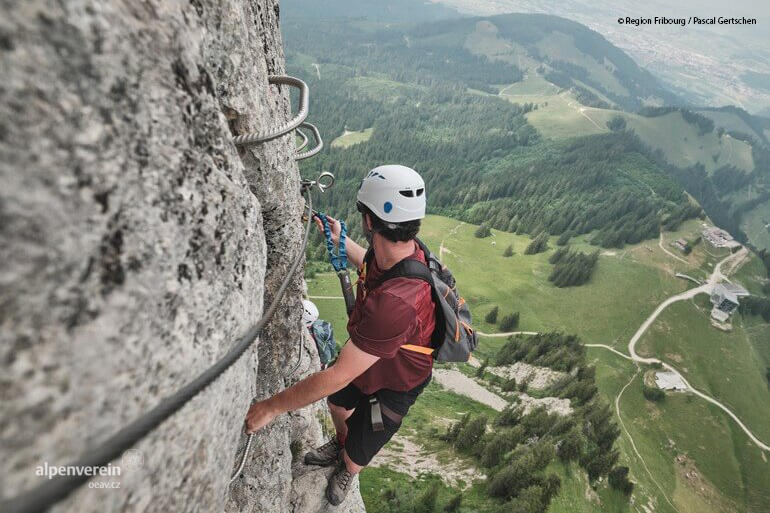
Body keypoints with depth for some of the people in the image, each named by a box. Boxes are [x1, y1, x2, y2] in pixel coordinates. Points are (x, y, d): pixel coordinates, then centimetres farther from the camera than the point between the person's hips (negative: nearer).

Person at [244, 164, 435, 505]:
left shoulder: (396, 302, -48)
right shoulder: (402, 249, -21)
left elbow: (338, 376, -38)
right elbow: (371, 265, 8)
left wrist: (272, 407, -26)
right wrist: (340, 241, 17)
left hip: (391, 386, -7)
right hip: (364, 356, 7)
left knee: (355, 456, 18)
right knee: (336, 400, 32)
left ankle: (346, 472, 58)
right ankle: (340, 445, 66)